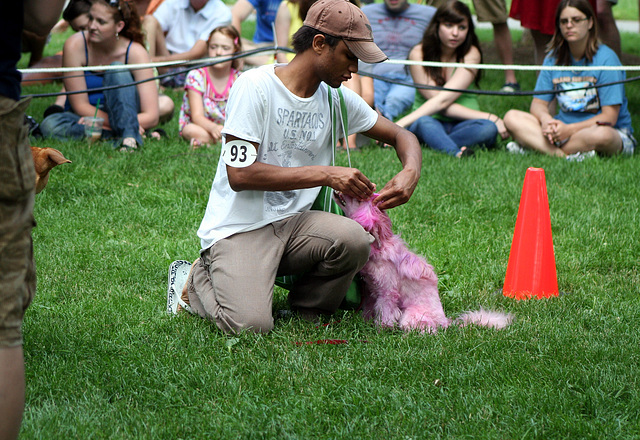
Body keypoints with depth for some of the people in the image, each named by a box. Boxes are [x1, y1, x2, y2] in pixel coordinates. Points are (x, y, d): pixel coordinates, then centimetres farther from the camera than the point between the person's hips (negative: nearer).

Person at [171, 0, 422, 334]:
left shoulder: (336, 97, 7)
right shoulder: (255, 85, -14)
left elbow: (400, 135, 17)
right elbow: (239, 174, -20)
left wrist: (410, 173, -8)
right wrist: (326, 175, -22)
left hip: (292, 222, 5)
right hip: (238, 228, -5)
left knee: (354, 240, -26)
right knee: (251, 326, -26)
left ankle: (307, 313, 2)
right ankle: (201, 280, 8)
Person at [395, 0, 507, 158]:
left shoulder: (471, 54, -5)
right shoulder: (419, 54, -6)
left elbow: (443, 100, -18)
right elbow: (438, 103, -13)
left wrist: (402, 123, -29)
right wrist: (489, 117, -20)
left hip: (462, 125, 1)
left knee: (488, 129, -31)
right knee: (423, 122, -37)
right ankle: (455, 153, -62)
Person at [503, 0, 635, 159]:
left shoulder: (606, 58, -10)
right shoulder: (554, 57, 7)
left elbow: (609, 117, -15)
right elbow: (538, 103, 6)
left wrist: (570, 129, -26)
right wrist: (546, 119, -20)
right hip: (563, 129, 5)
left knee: (602, 135, -42)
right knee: (512, 118, -16)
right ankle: (565, 156, -34)